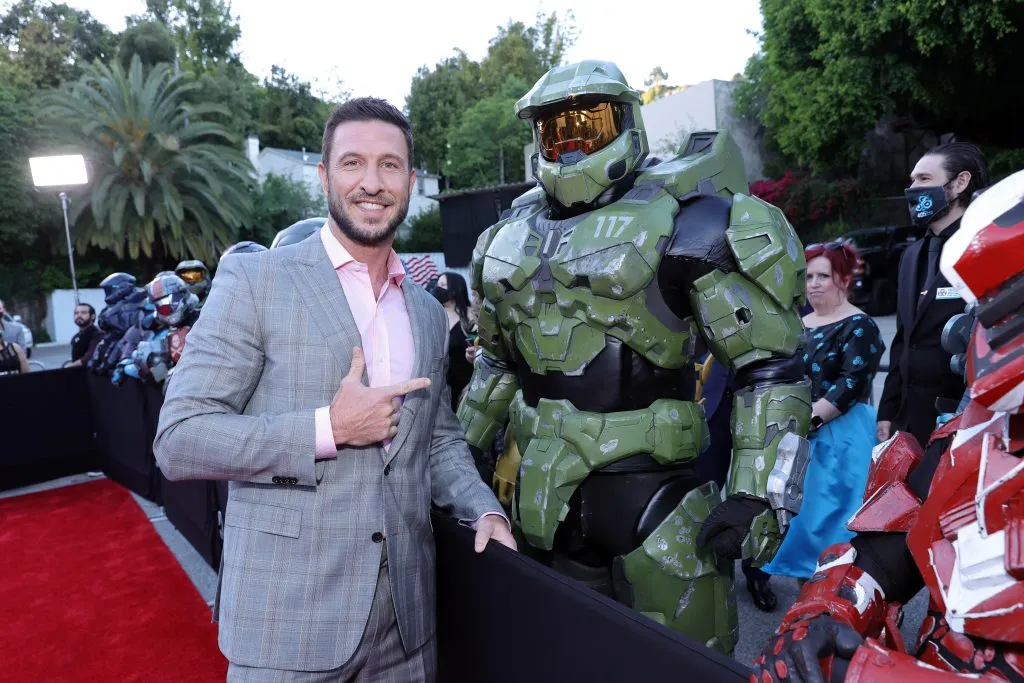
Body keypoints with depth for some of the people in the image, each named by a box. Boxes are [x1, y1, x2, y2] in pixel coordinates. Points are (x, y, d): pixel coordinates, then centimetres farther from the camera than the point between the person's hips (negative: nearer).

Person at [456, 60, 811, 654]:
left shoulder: (682, 220, -8)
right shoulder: (513, 237, 11)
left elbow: (771, 364, -10)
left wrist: (756, 497, -18)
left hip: (648, 488, -5)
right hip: (541, 495, 6)